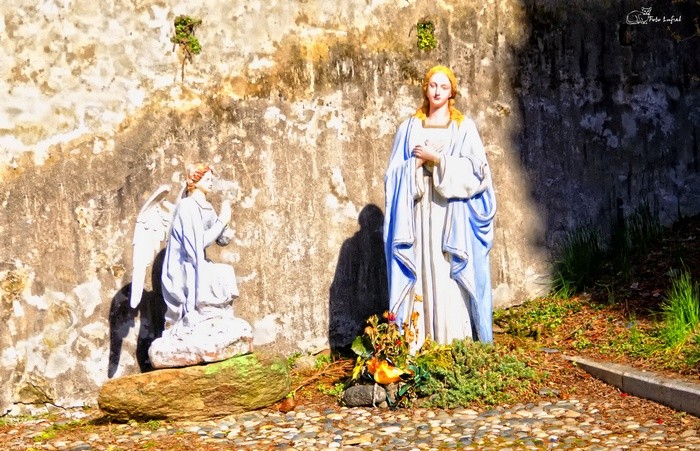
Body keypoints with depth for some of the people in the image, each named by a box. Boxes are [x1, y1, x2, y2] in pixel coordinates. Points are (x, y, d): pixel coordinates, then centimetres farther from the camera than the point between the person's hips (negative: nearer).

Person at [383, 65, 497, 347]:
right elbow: (396, 171, 8)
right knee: (421, 273, -2)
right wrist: (418, 162, -9)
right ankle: (421, 343, 1)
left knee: (451, 275, -5)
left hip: (452, 212, -2)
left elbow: (474, 169, -5)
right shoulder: (410, 127, 12)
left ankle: (456, 341, -1)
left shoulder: (464, 128, 6)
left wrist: (436, 159, -10)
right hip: (419, 210, 2)